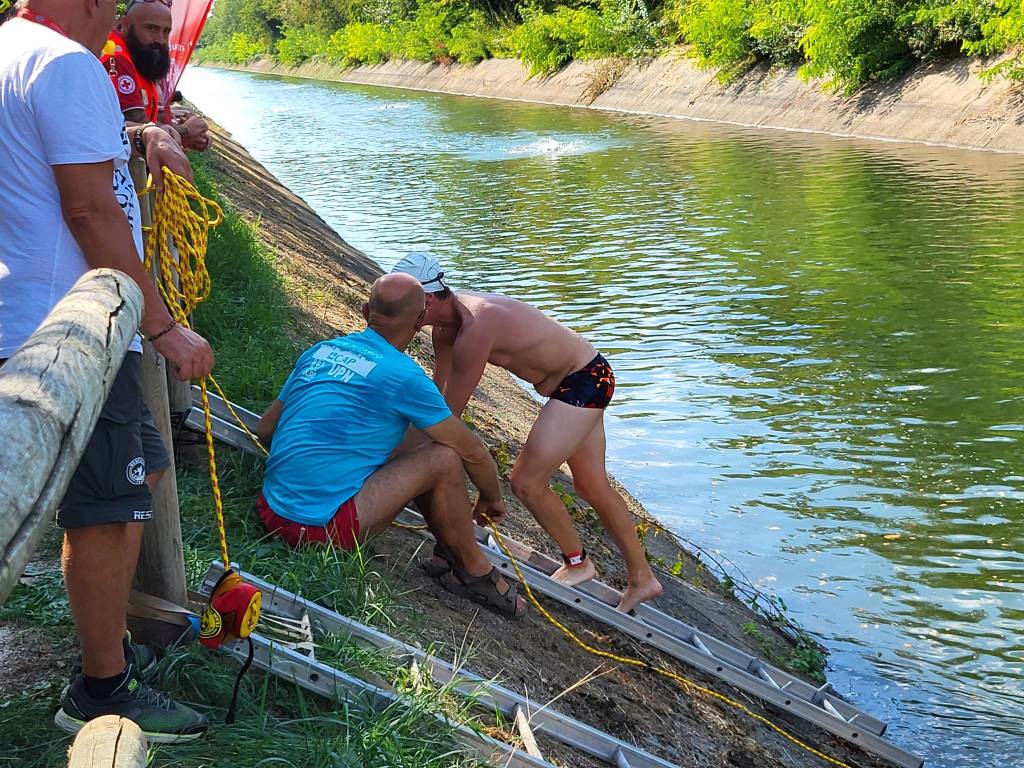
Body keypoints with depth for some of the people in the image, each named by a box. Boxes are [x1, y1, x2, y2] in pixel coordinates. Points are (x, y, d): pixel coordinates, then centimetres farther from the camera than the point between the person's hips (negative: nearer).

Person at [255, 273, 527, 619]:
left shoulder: (318, 351, 11)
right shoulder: (403, 375, -9)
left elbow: (264, 430, 20)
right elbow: (473, 453, -1)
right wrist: (492, 498, 18)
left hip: (270, 509, 8)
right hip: (320, 524, -8)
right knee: (444, 458, -5)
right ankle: (474, 572, 10)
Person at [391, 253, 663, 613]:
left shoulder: (475, 326, -31)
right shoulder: (446, 322, -1)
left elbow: (449, 413, -25)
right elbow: (437, 391, 10)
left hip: (585, 380, -10)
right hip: (582, 380, 10)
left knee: (526, 482, -9)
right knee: (593, 487, 15)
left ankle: (577, 563, 13)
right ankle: (642, 580, 26)